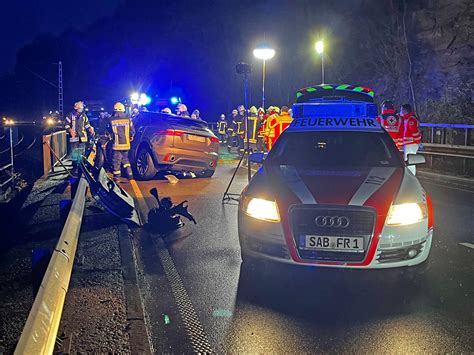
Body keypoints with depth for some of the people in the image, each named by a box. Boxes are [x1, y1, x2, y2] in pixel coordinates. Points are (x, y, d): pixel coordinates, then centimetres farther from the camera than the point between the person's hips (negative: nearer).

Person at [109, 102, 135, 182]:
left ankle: (116, 178, 9)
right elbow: (132, 132, 1)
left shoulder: (111, 120, -9)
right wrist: (130, 137, 22)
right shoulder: (128, 120, -4)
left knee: (116, 162, 5)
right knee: (125, 159, 19)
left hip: (116, 144, -3)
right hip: (126, 144, 3)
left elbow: (109, 133, 0)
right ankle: (130, 175, 14)